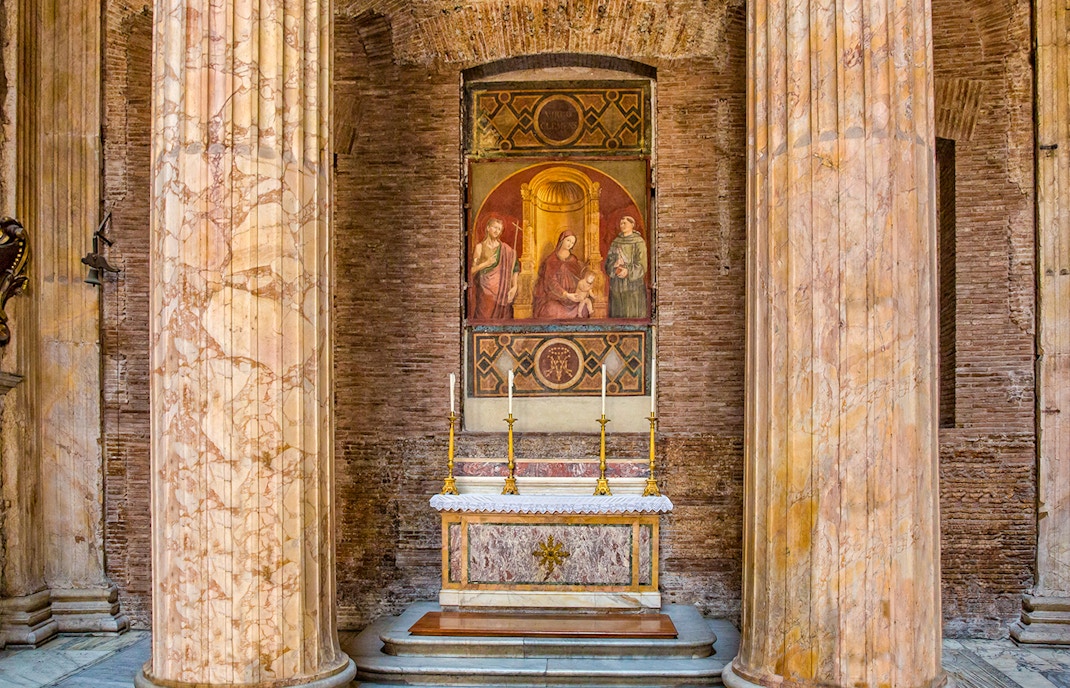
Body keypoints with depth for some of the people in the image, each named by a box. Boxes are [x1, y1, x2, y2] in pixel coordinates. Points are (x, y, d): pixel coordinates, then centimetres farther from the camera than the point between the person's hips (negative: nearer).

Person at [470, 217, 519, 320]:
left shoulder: (505, 248, 7)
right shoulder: (480, 247, 4)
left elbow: (514, 267, 1)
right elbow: (472, 270, 0)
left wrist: (514, 286, -9)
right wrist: (486, 263, -11)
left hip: (502, 290, 1)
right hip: (486, 289, -1)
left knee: (501, 317, 0)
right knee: (485, 317, -4)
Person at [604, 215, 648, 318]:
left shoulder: (638, 242, -4)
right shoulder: (616, 242, 11)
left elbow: (642, 263, -9)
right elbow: (609, 260, 7)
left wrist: (628, 271, -23)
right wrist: (615, 267, -15)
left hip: (633, 281, -4)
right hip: (617, 282, 4)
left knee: (633, 313, -4)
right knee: (618, 312, 4)